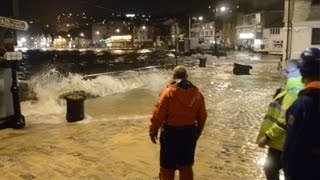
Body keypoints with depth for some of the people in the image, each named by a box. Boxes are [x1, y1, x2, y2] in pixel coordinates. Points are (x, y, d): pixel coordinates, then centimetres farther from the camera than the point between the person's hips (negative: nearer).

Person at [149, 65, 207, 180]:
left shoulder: (168, 93, -15)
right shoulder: (197, 93, -2)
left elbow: (158, 114, -14)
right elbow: (202, 116, 5)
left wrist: (153, 131, 0)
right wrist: (198, 131, 20)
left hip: (171, 133, -4)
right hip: (190, 133, 4)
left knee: (168, 166, 13)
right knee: (186, 165, 20)